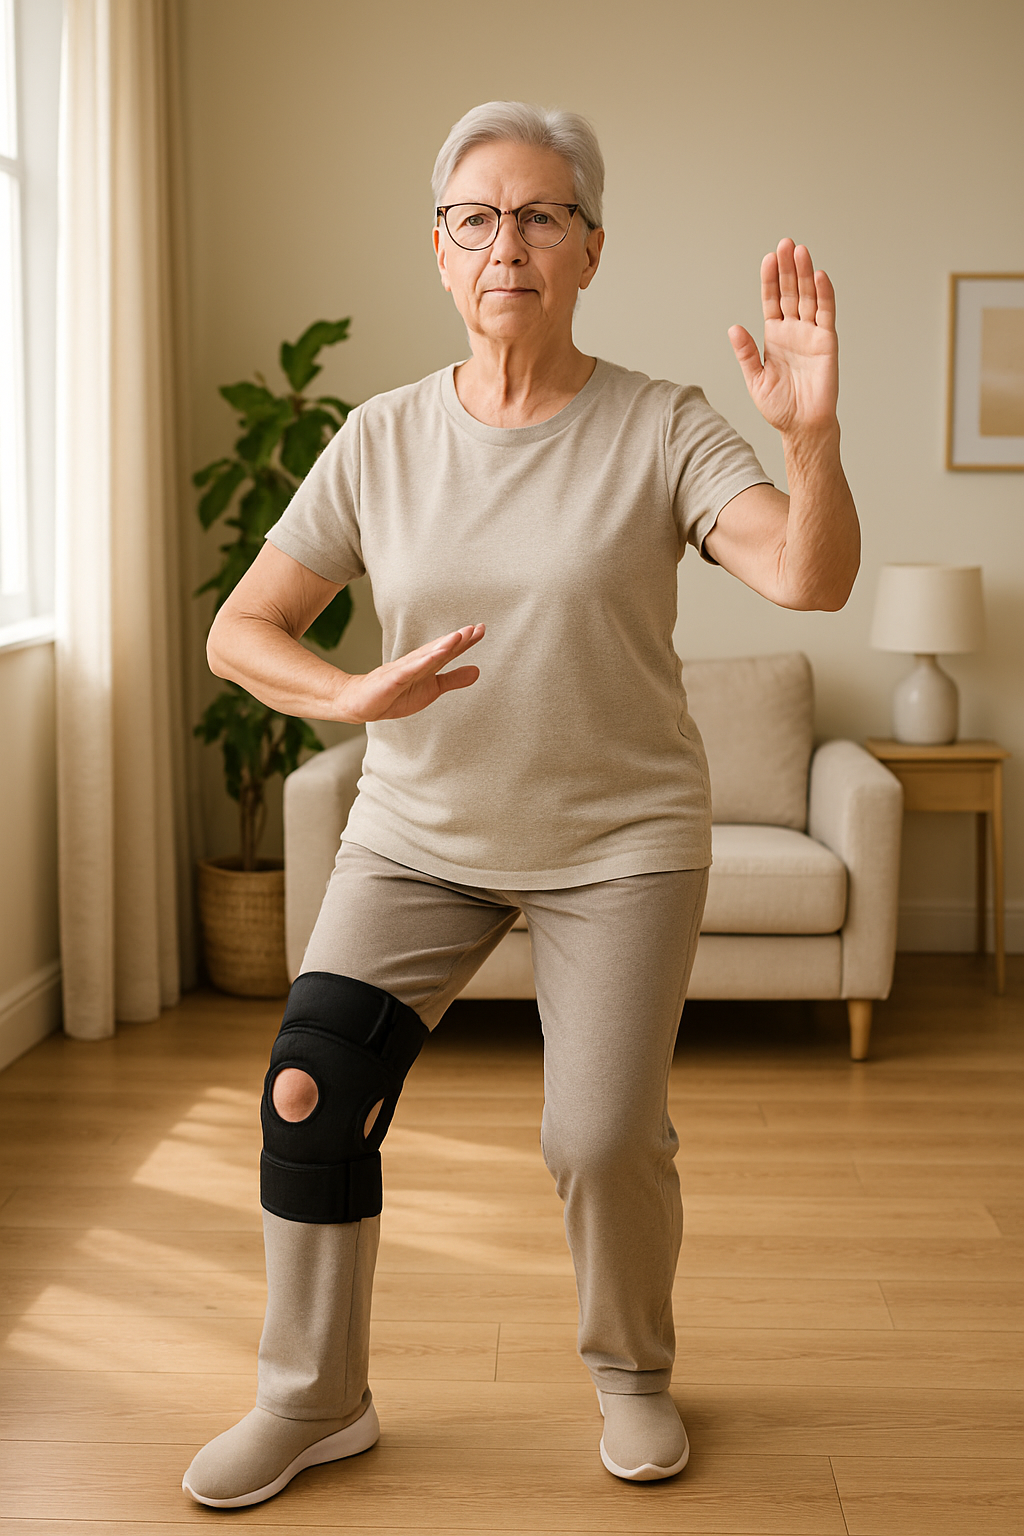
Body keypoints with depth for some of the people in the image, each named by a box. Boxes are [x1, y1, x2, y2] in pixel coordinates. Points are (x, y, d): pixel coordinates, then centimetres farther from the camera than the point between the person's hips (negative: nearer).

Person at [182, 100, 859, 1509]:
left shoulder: (660, 430, -9)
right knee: (307, 1090, -7)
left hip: (620, 838, -2)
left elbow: (809, 580, -23)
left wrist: (812, 437, -41)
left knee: (604, 1140, -6)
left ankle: (632, 1373, 26)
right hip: (419, 832, 3)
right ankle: (313, 1401, 15)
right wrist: (355, 695, -21)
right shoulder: (381, 443, -3)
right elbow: (240, 632, -2)